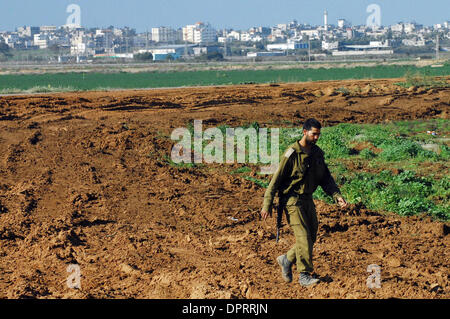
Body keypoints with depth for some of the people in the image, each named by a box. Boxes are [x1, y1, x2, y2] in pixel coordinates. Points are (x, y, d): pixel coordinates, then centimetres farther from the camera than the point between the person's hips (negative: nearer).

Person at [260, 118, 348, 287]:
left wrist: (337, 196, -4)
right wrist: (267, 205, -14)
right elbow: (276, 179, -12)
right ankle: (304, 275, -5)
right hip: (292, 199, -7)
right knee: (303, 237, -12)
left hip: (307, 199, 7)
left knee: (311, 237, 9)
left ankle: (287, 260, 29)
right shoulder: (292, 153, -14)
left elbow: (325, 178, 12)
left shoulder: (317, 153, 7)